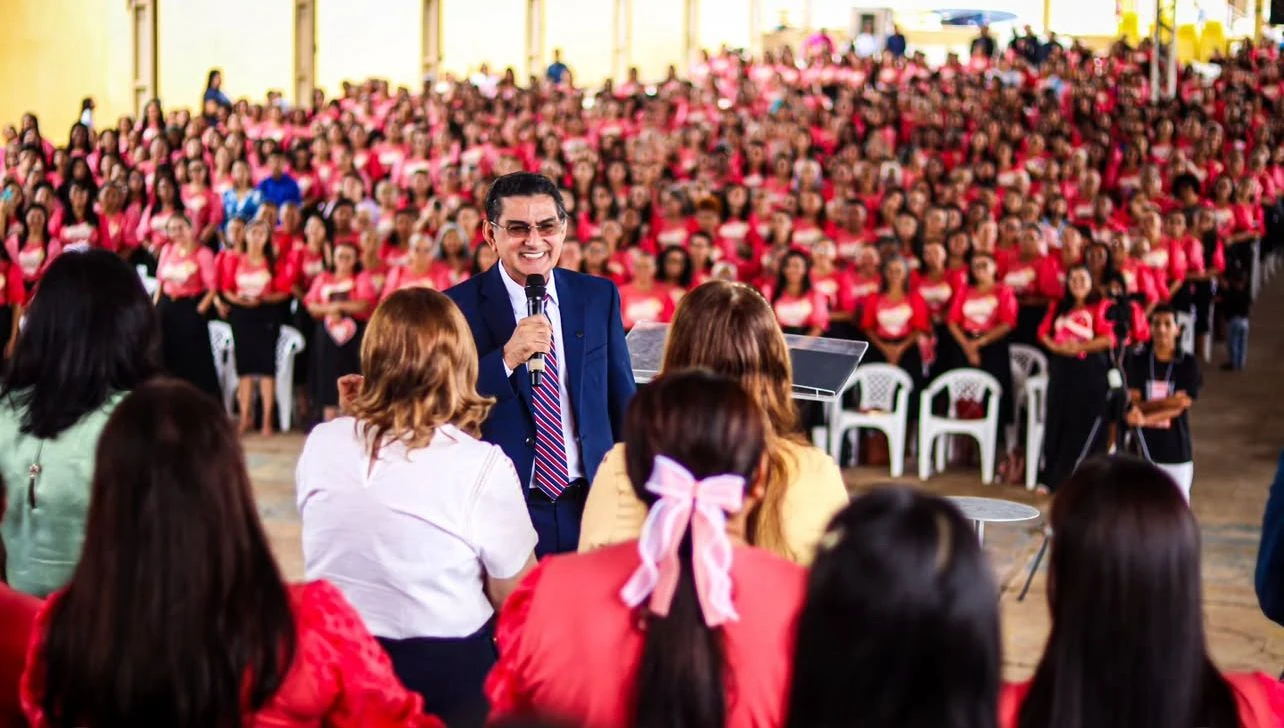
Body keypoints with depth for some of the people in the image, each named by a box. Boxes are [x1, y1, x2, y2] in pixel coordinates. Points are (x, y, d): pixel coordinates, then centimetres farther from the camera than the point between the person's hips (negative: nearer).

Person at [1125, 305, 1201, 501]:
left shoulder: (1188, 363, -1)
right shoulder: (1137, 360, 1)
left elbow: (1181, 406, -9)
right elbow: (1134, 403, -4)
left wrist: (1145, 419, -23)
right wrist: (1168, 401, -18)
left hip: (1176, 450, 0)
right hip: (1141, 447, 0)